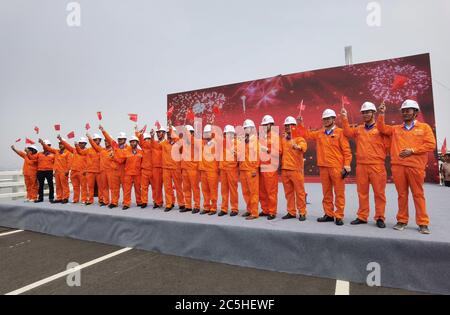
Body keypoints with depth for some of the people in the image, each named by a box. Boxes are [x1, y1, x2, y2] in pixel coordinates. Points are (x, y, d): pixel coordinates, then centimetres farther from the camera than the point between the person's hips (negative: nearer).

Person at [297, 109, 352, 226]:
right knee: (326, 193, 10)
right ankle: (329, 214, 20)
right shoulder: (319, 133, 13)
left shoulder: (340, 132, -1)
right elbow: (307, 134, 26)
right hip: (323, 167, 5)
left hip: (337, 167, -5)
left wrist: (347, 165, -11)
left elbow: (346, 150, -5)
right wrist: (301, 124, 15)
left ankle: (339, 216, 7)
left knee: (339, 193, 0)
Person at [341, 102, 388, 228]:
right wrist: (344, 118, -2)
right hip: (361, 165, 4)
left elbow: (387, 145, 1)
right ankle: (362, 217, 17)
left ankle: (380, 218, 12)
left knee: (379, 192, 1)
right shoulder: (359, 129, 14)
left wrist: (379, 156, -3)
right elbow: (348, 132, 2)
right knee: (362, 192, 8)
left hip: (377, 166, -3)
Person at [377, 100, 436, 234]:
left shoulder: (424, 127, 8)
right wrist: (382, 114, 1)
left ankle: (423, 223, 10)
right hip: (398, 166, 2)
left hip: (415, 166, -2)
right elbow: (381, 128, 9)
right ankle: (402, 221, 15)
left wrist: (412, 150, -10)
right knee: (402, 194, 7)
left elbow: (431, 145, 0)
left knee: (418, 194, 2)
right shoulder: (396, 129, 16)